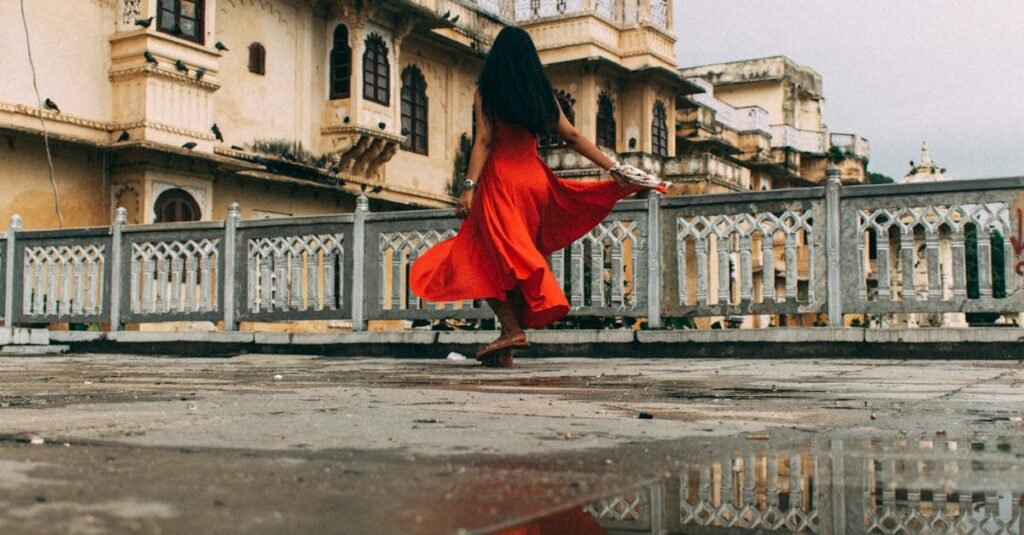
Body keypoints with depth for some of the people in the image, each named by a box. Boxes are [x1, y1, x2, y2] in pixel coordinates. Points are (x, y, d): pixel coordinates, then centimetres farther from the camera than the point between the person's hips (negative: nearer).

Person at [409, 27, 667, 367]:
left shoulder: (486, 92, 3)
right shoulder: (542, 94, 14)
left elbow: (483, 141, -8)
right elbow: (572, 137, 8)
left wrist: (469, 187, -13)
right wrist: (614, 168, 8)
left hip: (501, 177, -5)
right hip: (536, 178, 5)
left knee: (491, 260, -3)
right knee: (520, 260, 8)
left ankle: (512, 328, -23)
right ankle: (505, 351, 6)